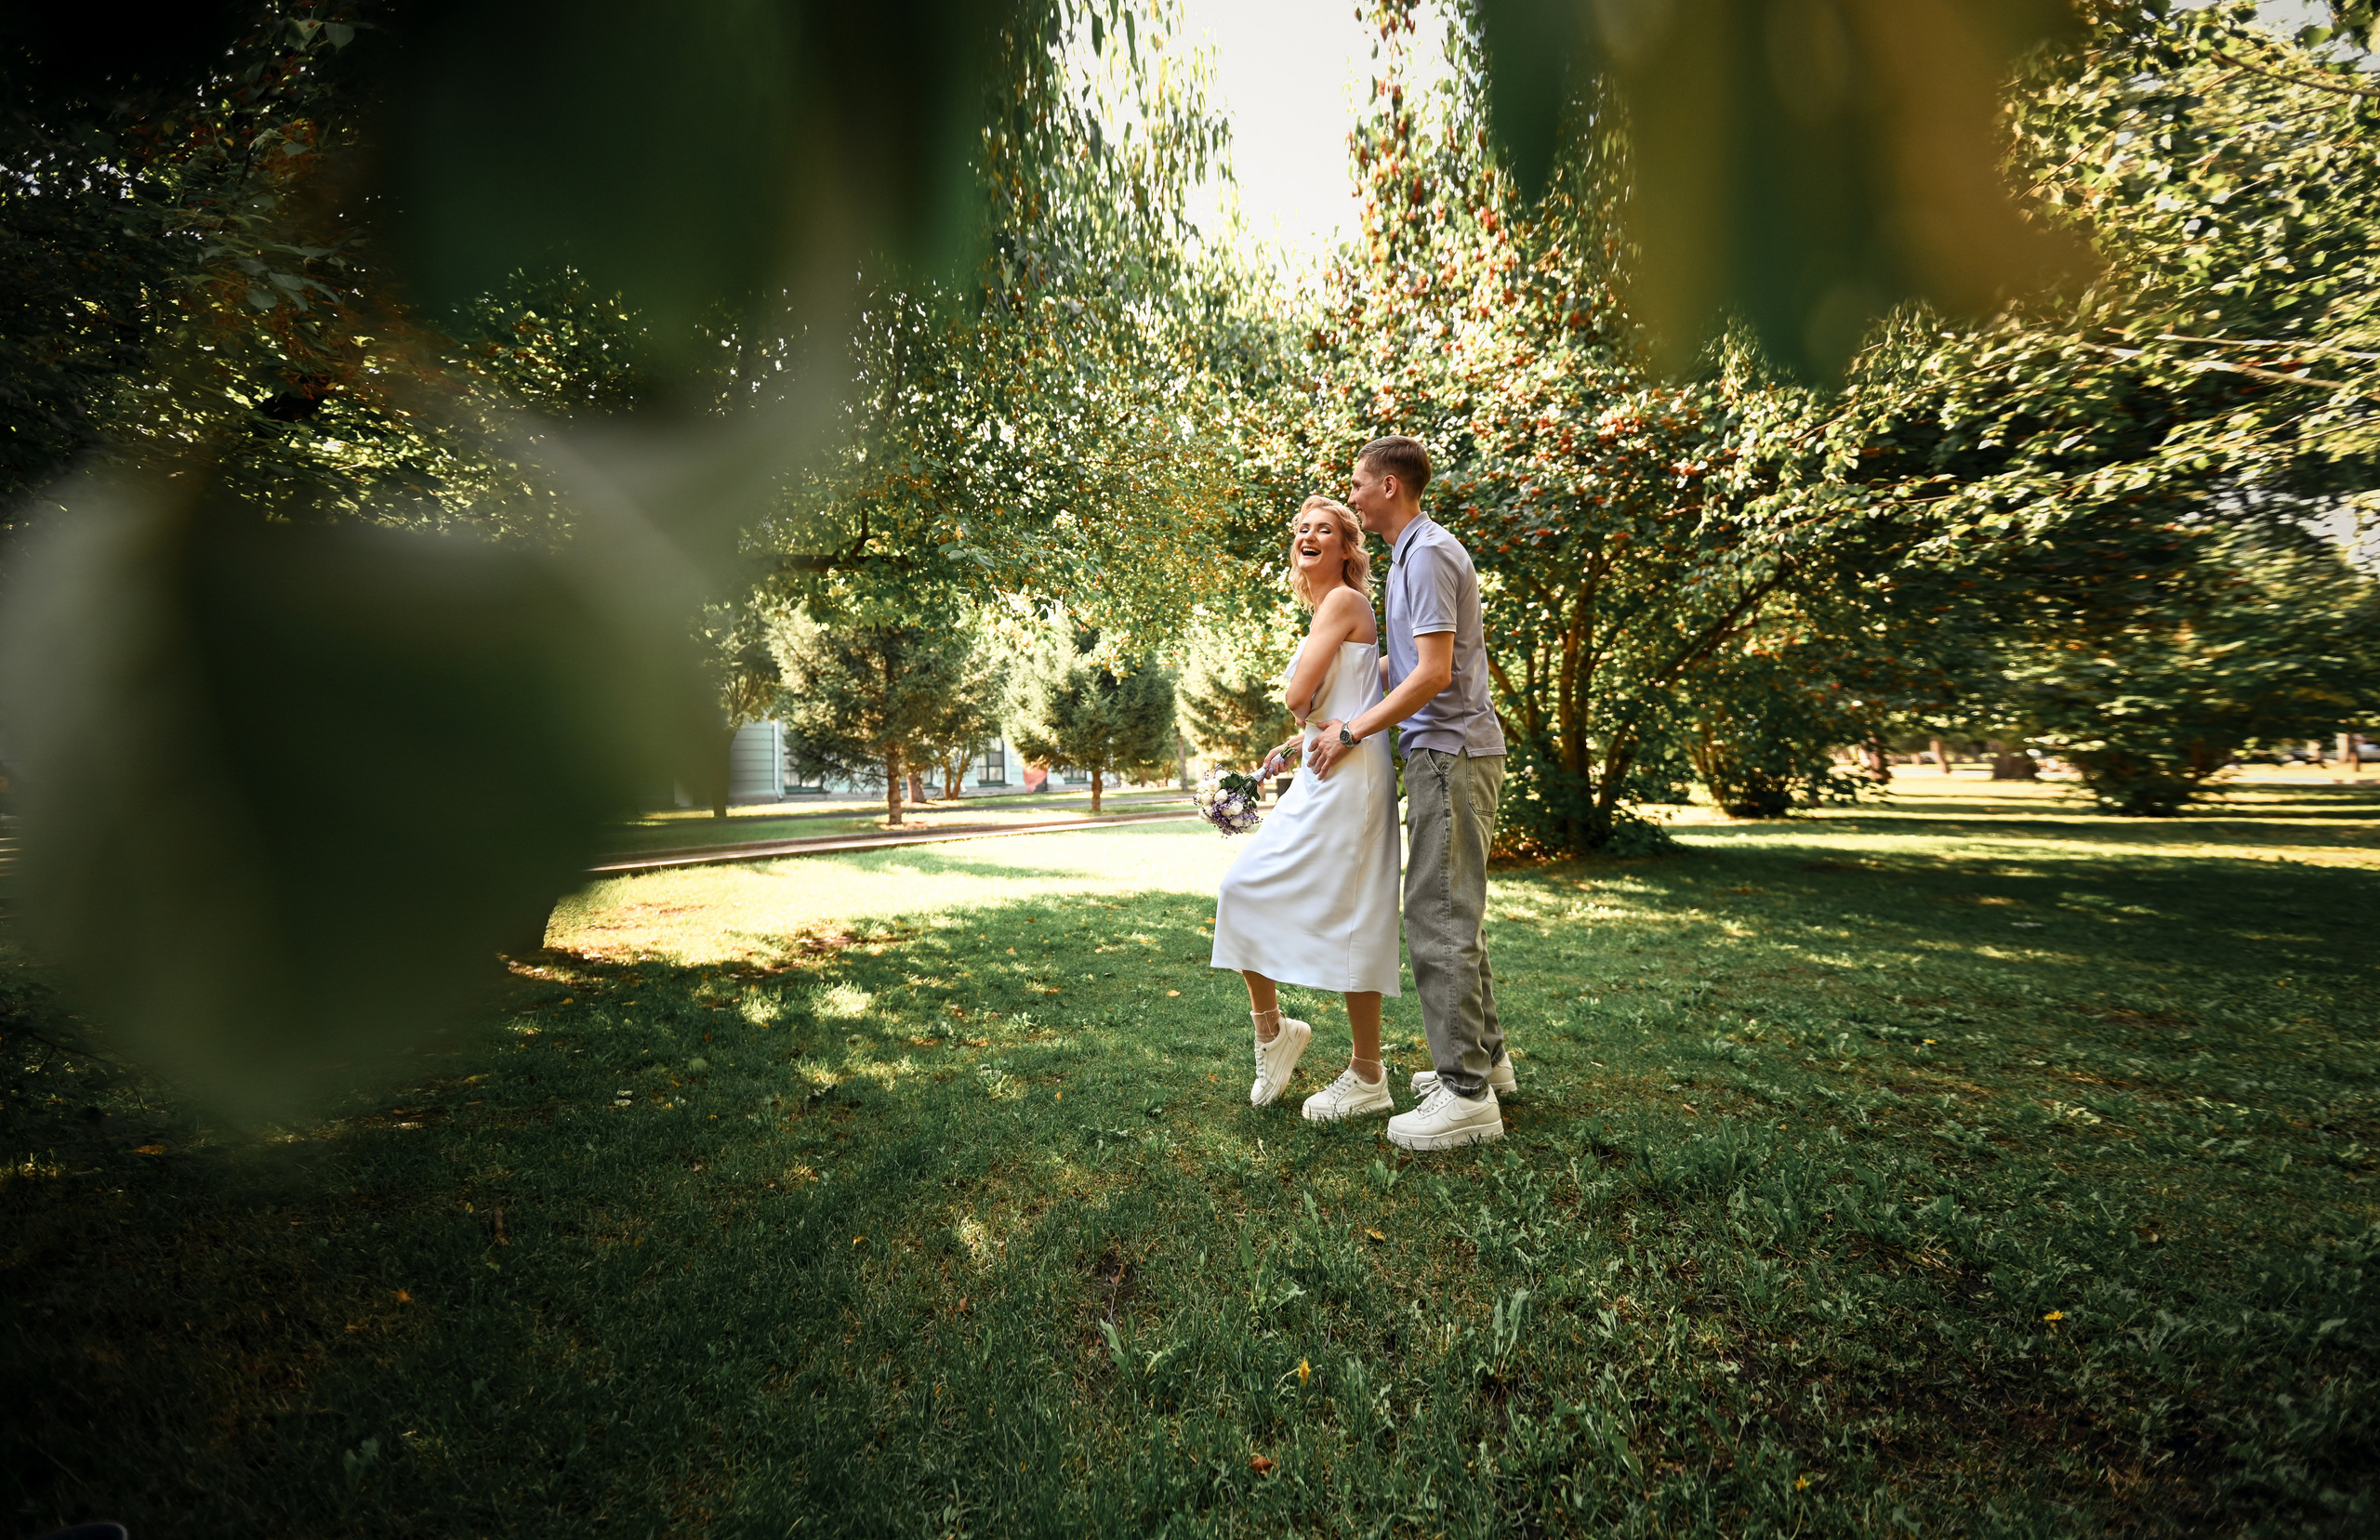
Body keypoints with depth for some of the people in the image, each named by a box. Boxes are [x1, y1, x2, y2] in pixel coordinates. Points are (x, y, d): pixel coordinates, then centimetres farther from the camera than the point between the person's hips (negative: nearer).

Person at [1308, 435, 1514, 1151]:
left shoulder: (1428, 554, -13)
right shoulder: (1413, 553, 19)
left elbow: (1434, 672, -21)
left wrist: (1353, 732, -15)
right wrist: (1331, 714, 19)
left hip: (1452, 752, -11)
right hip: (1446, 751, 11)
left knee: (1439, 917, -9)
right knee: (1454, 911, 16)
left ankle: (1467, 1093, -2)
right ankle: (1484, 1055, 27)